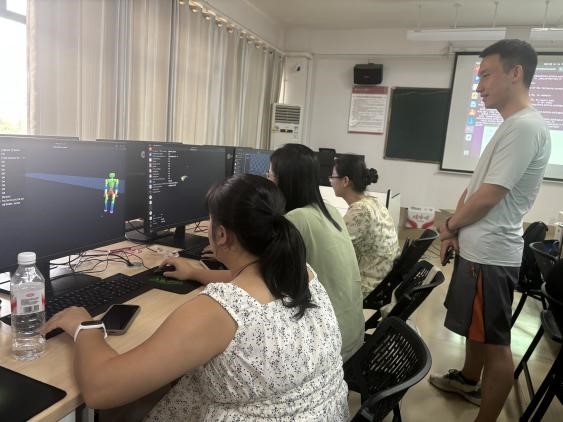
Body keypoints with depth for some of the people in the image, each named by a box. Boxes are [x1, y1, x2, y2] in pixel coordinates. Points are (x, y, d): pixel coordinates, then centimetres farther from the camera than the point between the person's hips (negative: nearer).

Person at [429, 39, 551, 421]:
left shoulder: (525, 126, -18)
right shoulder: (511, 125, 14)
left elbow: (488, 197, -21)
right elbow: (474, 186, 15)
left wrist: (450, 226, -4)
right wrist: (457, 229, 2)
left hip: (490, 255, -10)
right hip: (478, 248, 10)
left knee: (495, 342, 2)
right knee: (476, 328, 26)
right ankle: (468, 380, 46)